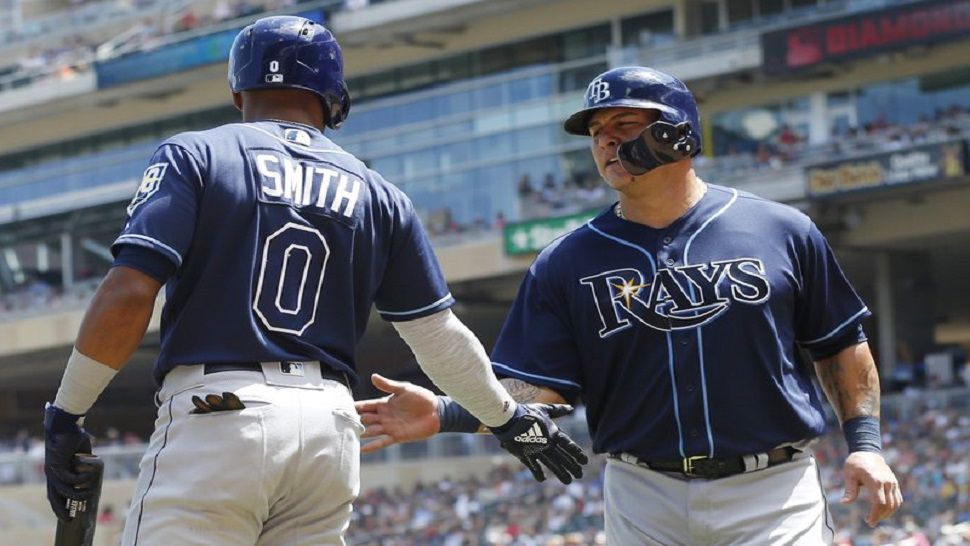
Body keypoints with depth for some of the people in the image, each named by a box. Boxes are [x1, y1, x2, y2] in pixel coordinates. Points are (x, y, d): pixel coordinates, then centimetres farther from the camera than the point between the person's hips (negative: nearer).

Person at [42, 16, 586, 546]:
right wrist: (512, 418, 33)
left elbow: (129, 294, -7)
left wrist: (65, 414, -1)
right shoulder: (377, 194, 16)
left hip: (215, 412, -4)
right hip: (331, 428, 4)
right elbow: (440, 335, 18)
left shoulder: (194, 156, 5)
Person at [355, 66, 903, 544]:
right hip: (643, 498, 2)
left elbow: (844, 346, 10)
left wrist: (865, 443, -1)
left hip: (772, 490, -2)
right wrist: (444, 413, -16)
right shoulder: (566, 262, 5)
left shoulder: (783, 231, 3)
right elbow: (534, 388, 0)